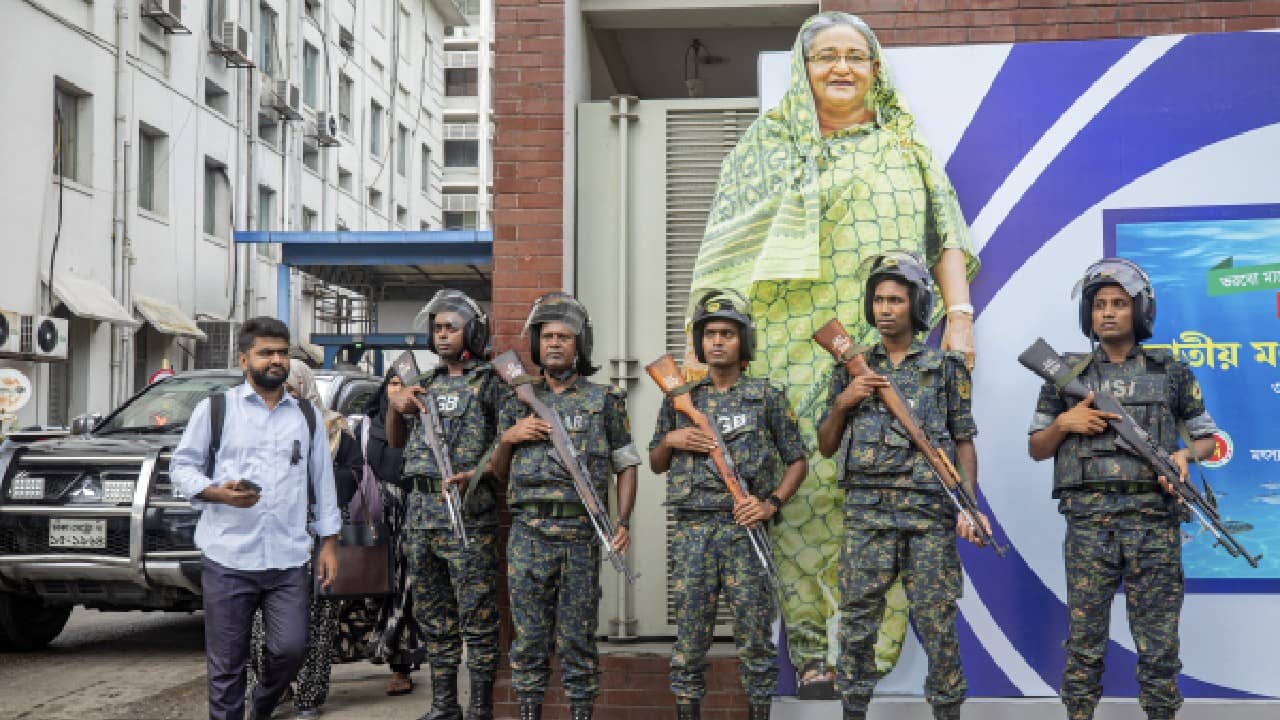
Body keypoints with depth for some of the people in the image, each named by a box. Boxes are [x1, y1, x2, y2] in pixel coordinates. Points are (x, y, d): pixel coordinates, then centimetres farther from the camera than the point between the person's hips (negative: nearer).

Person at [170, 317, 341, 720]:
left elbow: (323, 482, 14)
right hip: (227, 559, -2)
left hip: (289, 560, 2)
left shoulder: (307, 416, 13)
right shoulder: (214, 408, 5)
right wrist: (219, 493, -14)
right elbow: (183, 465, 5)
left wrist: (329, 543, 9)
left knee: (291, 649, -3)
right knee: (226, 664, 2)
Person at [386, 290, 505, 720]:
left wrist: (475, 475, -22)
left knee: (476, 616, -4)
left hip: (468, 512, -6)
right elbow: (396, 442, 20)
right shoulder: (427, 383, 18)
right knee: (433, 617, 11)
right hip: (420, 511, 6)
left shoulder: (490, 380, 0)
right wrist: (396, 406, 0)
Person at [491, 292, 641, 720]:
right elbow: (498, 473, 16)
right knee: (529, 634, 5)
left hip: (580, 535, -2)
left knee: (577, 637, 3)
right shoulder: (518, 400, 11)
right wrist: (508, 438, -4)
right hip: (528, 534, 2)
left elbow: (626, 464, 7)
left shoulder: (603, 401, 6)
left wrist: (623, 521, -5)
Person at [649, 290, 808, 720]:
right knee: (690, 636, 5)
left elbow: (797, 460, 6)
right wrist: (670, 441, -4)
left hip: (745, 528, -2)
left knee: (755, 634, 2)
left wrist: (772, 503, -9)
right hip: (692, 530, 2)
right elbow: (656, 464, 17)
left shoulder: (767, 397, 3)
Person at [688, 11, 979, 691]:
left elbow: (946, 236, 15)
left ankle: (876, 645, 4)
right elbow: (730, 250, 7)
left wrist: (959, 315, 2)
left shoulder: (907, 145, 18)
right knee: (806, 485, -7)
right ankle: (814, 646, 2)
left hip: (888, 349, 2)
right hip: (797, 349, -1)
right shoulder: (768, 144, 12)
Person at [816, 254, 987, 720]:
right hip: (866, 510, 2)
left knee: (937, 621, 1)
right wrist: (842, 403, -5)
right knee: (858, 619, 4)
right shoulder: (852, 369, 11)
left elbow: (964, 442, 6)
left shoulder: (945, 367, 6)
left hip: (929, 510, -2)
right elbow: (826, 447, 12)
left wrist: (969, 505, -6)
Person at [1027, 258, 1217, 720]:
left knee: (1159, 645, 4)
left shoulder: (1171, 371, 8)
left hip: (1154, 523, 0)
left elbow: (1207, 436, 15)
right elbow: (1036, 449, 14)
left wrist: (1186, 455, -6)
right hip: (1088, 524, 0)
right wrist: (1063, 424, -6)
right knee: (1084, 642, 4)